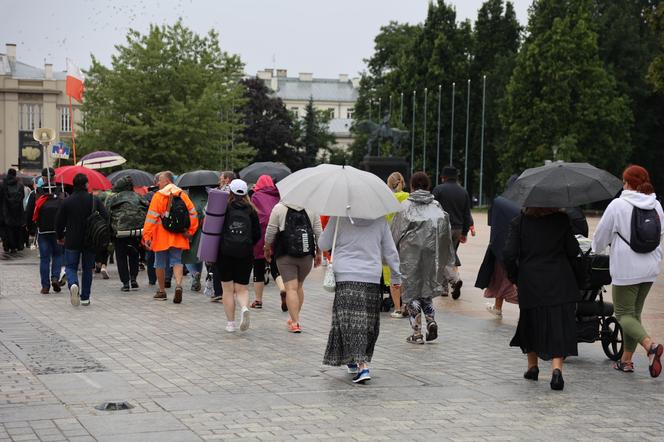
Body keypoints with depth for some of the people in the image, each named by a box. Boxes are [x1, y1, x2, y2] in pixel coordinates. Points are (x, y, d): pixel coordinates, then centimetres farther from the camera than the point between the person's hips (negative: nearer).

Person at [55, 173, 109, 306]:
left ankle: (73, 284, -23)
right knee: (87, 268, 13)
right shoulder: (94, 200, -4)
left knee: (70, 267, 8)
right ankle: (85, 297, 13)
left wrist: (60, 237, 16)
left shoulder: (67, 201, -5)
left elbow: (59, 221, 0)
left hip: (72, 241, -1)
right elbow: (106, 217, -6)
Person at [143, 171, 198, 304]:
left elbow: (151, 218, -12)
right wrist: (190, 231, 6)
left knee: (160, 263, 10)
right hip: (178, 237, 3)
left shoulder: (158, 196, -9)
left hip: (161, 237, -3)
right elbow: (192, 214, 1)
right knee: (177, 261, 6)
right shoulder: (182, 195, 3)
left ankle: (162, 291, 18)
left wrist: (146, 236, -11)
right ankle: (178, 285, -18)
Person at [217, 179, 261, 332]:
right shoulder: (251, 210, 2)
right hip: (245, 254, 2)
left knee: (228, 289, 8)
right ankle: (244, 308, -21)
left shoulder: (224, 208, -4)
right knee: (242, 288, 9)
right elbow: (257, 234, 6)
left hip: (225, 252, -1)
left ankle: (230, 323, 7)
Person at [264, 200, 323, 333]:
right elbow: (318, 232, 3)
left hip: (285, 256, -3)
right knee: (299, 286, 19)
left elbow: (270, 232, -3)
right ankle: (295, 317, 28)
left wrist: (267, 248, 14)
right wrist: (318, 253, 15)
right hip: (306, 255, 3)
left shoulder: (279, 208, -6)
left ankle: (295, 322, -12)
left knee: (291, 288, -4)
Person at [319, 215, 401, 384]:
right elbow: (390, 251, 10)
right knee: (368, 322, 14)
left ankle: (362, 365, -13)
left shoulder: (339, 218, -3)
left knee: (351, 322, -2)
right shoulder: (380, 220, 4)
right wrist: (396, 277, 21)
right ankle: (354, 360, 23)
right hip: (373, 279, 3)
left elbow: (323, 245, 7)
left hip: (345, 279, -2)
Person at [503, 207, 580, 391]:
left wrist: (515, 278, 7)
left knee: (531, 323, 19)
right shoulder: (561, 219, -3)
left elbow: (509, 255, -8)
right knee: (559, 326, -1)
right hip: (559, 284, -1)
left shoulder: (520, 221, -4)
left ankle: (532, 366, 29)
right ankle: (557, 368, -18)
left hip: (530, 282, 1)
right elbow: (573, 251, -1)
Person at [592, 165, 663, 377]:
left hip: (626, 269, -6)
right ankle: (626, 360, 19)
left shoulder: (617, 205, -11)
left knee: (624, 314, 1)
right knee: (635, 312, 16)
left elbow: (601, 235, -2)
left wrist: (596, 247, 19)